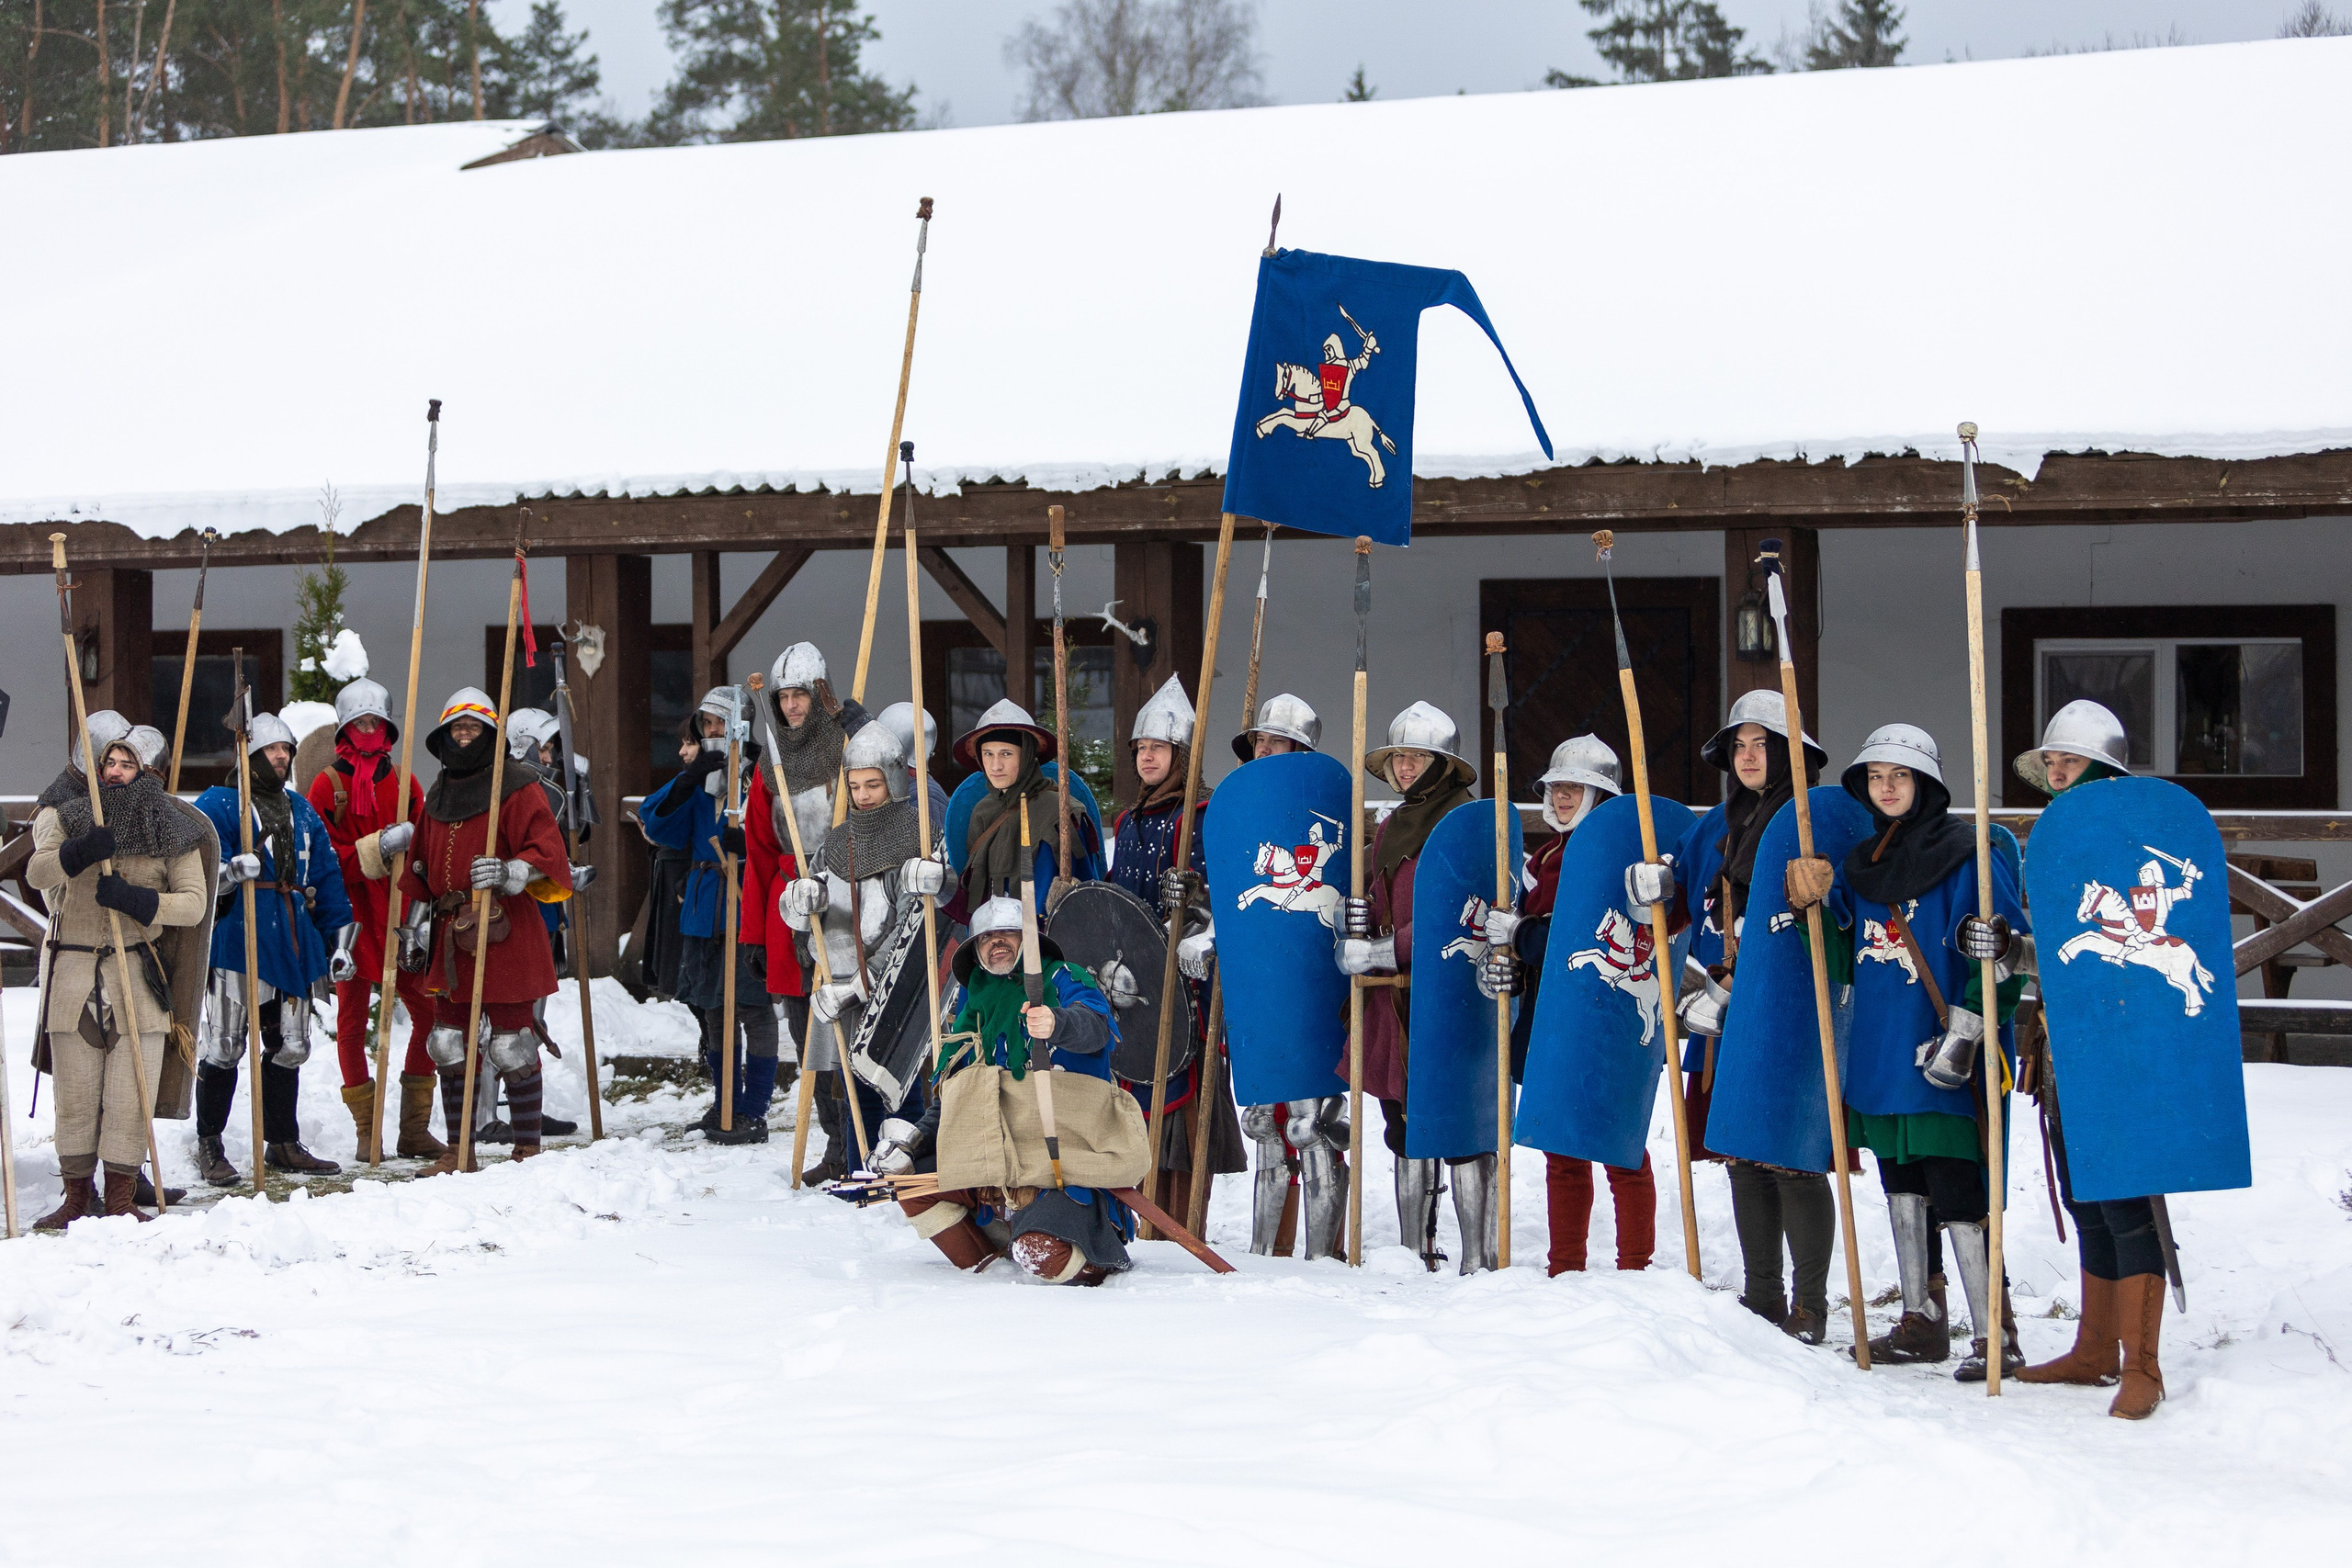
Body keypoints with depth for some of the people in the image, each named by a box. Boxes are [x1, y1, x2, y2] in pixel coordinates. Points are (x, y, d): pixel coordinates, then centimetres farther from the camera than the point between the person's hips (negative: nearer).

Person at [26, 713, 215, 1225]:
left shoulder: (172, 828, 5)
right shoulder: (66, 815, 7)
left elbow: (193, 903, -1)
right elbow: (37, 873, -11)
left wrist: (137, 900, -17)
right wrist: (80, 852, -30)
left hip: (140, 975, -1)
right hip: (73, 976, 1)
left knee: (131, 1095, -3)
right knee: (75, 1092, 3)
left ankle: (121, 1197, 6)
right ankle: (77, 1195, 14)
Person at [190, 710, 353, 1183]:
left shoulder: (301, 811, 19)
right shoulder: (218, 804, -1)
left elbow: (327, 875, 19)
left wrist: (340, 940, 14)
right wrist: (231, 871, -31)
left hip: (293, 944, 6)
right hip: (236, 942, -6)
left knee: (289, 1047, 12)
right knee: (224, 1046, -5)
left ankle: (283, 1144, 22)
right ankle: (209, 1146, 5)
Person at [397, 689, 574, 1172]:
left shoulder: (517, 788, -3)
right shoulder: (439, 795, 18)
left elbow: (547, 851, -11)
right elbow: (423, 868, 26)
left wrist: (509, 872, -28)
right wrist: (418, 920, 20)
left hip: (506, 936, -7)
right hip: (451, 937, 7)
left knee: (511, 1046, -4)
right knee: (449, 1042, 7)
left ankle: (528, 1149, 5)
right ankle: (458, 1151, 15)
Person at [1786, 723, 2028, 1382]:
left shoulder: (1966, 857, -8)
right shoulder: (1861, 864, 13)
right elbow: (1842, 966, 14)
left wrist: (1964, 1035, -19)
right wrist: (1813, 906, -2)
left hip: (1942, 1063, -7)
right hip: (1880, 1058, 7)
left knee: (1956, 1190, -10)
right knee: (1902, 1184, 13)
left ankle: (1995, 1334, -6)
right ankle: (1920, 1321, 24)